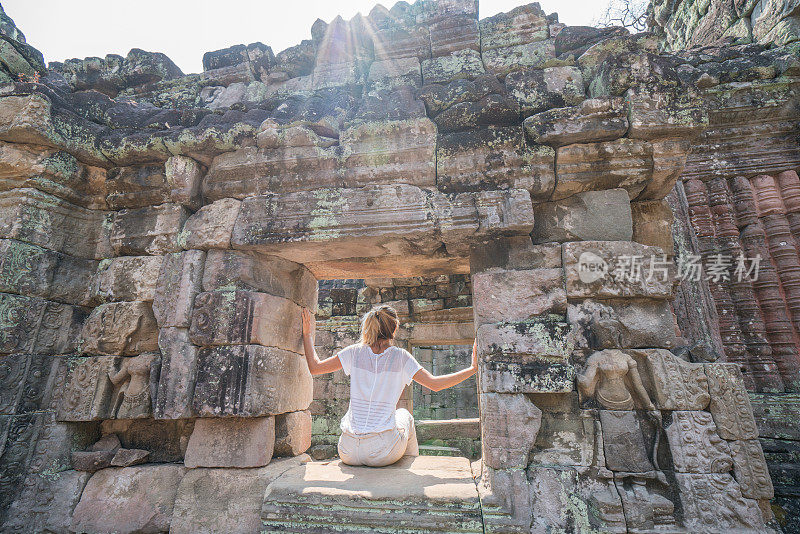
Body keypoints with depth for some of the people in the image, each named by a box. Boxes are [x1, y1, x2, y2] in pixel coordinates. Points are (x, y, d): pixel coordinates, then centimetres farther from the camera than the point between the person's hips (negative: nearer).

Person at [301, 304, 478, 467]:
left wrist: (308, 334, 13)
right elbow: (435, 384, -6)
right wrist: (473, 368, 1)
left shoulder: (355, 352, -3)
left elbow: (314, 367, 3)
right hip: (382, 454, -2)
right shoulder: (400, 356, -8)